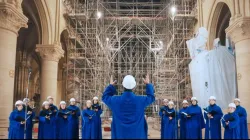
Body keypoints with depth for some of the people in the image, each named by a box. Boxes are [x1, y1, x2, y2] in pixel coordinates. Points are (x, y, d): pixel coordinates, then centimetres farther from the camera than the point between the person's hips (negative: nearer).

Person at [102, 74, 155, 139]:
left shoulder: (115, 100, -12)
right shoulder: (141, 100, -11)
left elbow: (105, 97, 11)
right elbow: (151, 97, 11)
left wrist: (111, 86, 22)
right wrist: (148, 84, 22)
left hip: (120, 135, 0)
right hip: (137, 135, 0)